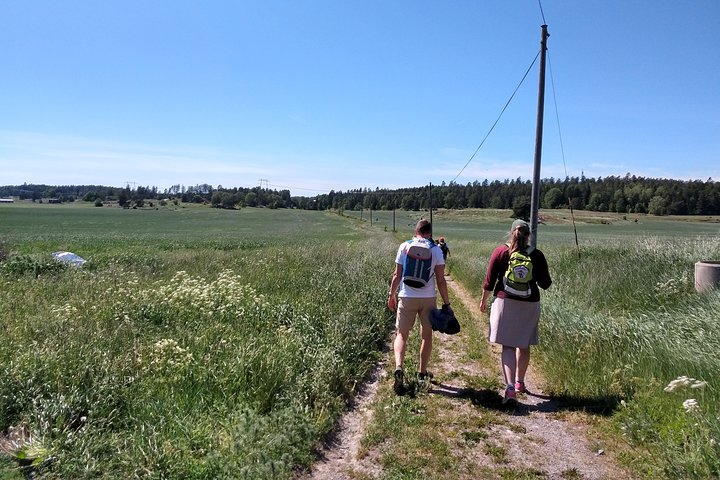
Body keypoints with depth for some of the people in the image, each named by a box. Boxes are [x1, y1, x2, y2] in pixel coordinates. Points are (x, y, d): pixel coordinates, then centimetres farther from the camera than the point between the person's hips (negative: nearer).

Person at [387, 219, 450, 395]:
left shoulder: (404, 247, 0)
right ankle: (422, 372, 25)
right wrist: (446, 303, 4)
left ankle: (398, 367, -16)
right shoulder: (436, 250, -2)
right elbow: (440, 280, -3)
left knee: (401, 334, 6)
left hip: (407, 297, 0)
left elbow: (397, 275, 2)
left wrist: (392, 295, 14)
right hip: (428, 298, 0)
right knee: (427, 334, 14)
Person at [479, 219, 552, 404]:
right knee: (524, 345, 18)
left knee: (508, 346, 0)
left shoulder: (500, 252, -4)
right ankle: (519, 382, 34)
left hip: (505, 302, -2)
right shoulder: (537, 255, -2)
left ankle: (510, 386, -17)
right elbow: (545, 284, 3)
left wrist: (484, 300, 12)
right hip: (529, 304, 2)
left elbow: (489, 281, -2)